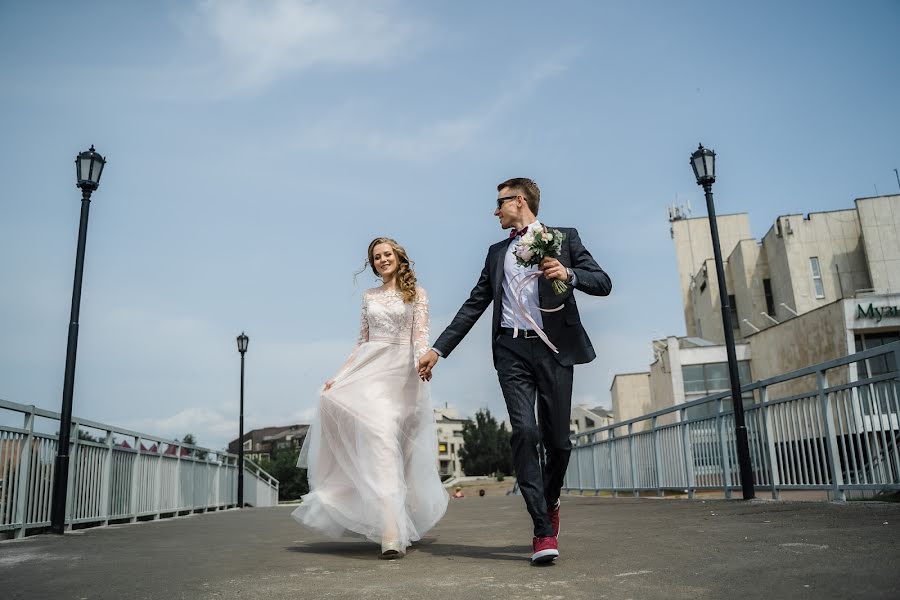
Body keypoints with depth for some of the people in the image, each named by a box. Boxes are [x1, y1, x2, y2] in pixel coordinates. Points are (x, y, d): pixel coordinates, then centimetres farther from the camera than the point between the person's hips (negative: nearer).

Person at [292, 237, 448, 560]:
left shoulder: (416, 294, 9)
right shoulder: (369, 296, 19)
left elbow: (420, 336, -4)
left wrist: (423, 360, -25)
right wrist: (339, 376, 12)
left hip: (401, 373, -2)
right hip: (369, 370, 2)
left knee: (386, 440, -7)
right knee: (380, 439, -17)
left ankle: (393, 531, 5)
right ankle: (392, 533, -22)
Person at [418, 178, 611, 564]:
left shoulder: (564, 238, 11)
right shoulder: (497, 252, 21)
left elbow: (603, 282, 4)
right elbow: (474, 305, 18)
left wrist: (570, 274, -17)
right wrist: (439, 349, 12)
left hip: (554, 348, -2)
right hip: (512, 351, 2)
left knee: (558, 440, 2)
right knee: (525, 432, -13)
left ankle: (549, 503, 31)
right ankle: (543, 530, -7)